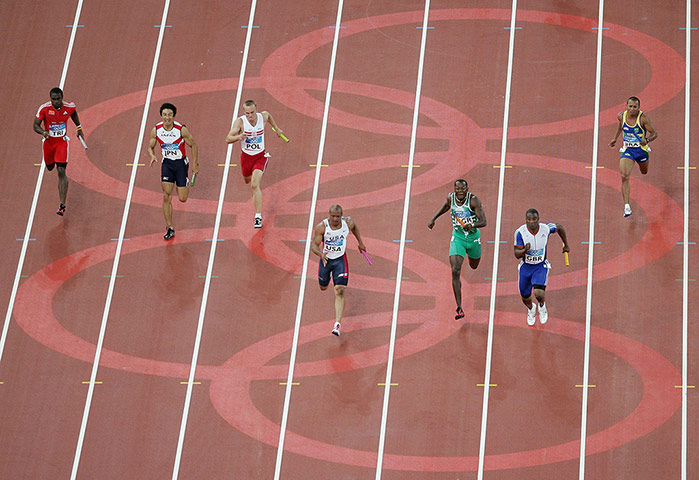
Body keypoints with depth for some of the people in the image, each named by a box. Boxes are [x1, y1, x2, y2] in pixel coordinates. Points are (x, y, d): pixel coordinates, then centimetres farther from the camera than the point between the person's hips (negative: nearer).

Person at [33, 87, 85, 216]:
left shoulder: (69, 107, -14)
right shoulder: (44, 108, -18)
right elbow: (35, 125, -15)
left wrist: (79, 128, 18)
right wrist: (43, 132, -36)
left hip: (62, 141, -2)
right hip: (48, 141, 2)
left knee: (61, 171, -14)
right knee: (50, 167, 23)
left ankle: (62, 205, -17)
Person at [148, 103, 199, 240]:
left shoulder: (181, 129, -19)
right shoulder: (156, 130, -10)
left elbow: (193, 145, -6)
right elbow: (150, 147, 5)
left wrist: (195, 164, -4)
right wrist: (152, 156, -17)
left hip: (181, 163, -2)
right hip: (166, 163, 2)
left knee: (182, 199, 1)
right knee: (166, 197, -7)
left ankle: (185, 185, 39)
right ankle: (170, 229, 5)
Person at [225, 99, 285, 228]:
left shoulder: (263, 116, -15)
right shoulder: (240, 121, -21)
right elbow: (228, 139, -27)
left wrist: (276, 128, 26)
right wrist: (239, 137, -47)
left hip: (260, 156, -2)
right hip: (246, 156, 2)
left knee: (255, 185, -18)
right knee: (247, 180, 25)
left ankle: (258, 216, -15)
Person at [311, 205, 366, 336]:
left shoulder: (348, 223, -15)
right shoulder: (321, 227, -22)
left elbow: (354, 227, 9)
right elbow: (314, 245, -18)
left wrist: (360, 243, 17)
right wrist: (321, 254, -38)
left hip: (340, 260, -1)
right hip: (326, 259, 1)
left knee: (339, 292, -13)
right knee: (323, 288, 23)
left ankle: (337, 324, -17)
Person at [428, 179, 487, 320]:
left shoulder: (473, 200, -20)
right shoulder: (450, 197, -9)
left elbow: (484, 222, -25)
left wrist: (472, 225, -44)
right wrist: (434, 218, 16)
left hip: (473, 236, 0)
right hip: (457, 237, 0)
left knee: (474, 266, 25)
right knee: (455, 271, -18)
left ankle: (471, 256, 68)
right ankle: (459, 308, -19)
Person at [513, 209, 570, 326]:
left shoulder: (546, 228, -18)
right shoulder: (520, 232, -20)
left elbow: (559, 227, 6)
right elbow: (517, 254, -18)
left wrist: (566, 245, 18)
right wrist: (525, 250, -41)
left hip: (541, 266, -1)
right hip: (526, 267, 1)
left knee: (539, 293, -24)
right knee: (525, 297, 14)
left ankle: (542, 306, 14)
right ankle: (531, 309, 52)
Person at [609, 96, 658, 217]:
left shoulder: (643, 118, -19)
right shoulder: (621, 116, -8)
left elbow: (654, 133, -15)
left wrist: (647, 140, -35)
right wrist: (615, 138, 22)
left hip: (642, 149, -1)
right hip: (627, 150, 1)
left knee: (644, 172, 27)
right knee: (624, 177, -19)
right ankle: (627, 206, -20)